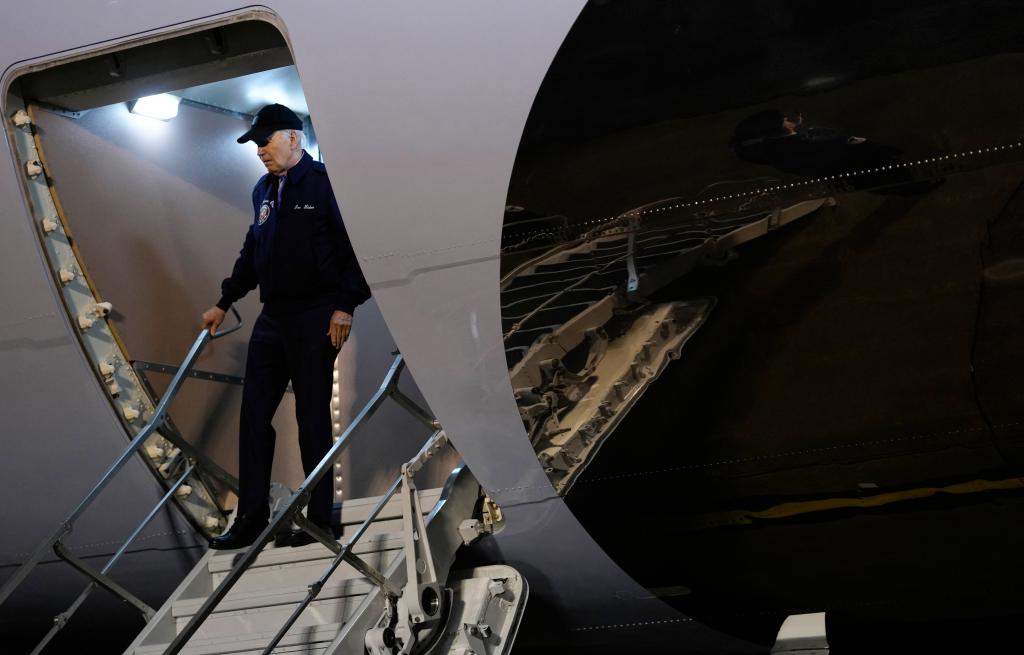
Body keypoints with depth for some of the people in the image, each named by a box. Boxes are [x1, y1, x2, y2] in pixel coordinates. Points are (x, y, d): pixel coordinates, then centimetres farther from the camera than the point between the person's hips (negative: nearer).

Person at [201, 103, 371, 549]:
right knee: (254, 415, 5)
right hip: (272, 317, 7)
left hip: (316, 320, -7)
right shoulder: (263, 191, 15)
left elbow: (355, 248, -11)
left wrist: (345, 305, -17)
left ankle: (320, 520, 7)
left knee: (313, 416, -2)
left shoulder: (324, 183, -8)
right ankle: (251, 519, 11)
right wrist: (224, 302, 24)